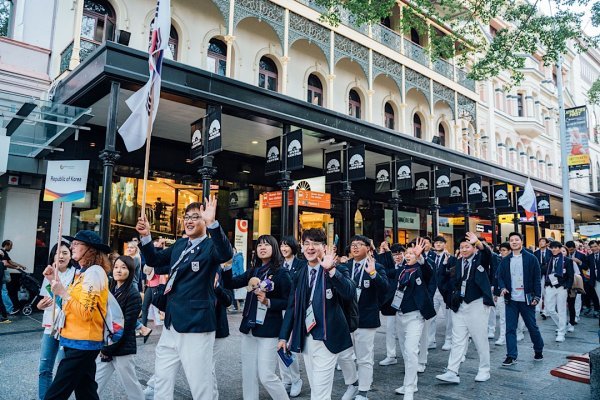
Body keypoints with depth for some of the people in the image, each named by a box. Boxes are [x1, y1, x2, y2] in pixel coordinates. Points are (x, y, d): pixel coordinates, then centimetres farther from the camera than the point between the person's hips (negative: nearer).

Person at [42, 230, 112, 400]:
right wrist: (55, 282, 10)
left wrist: (63, 292, -17)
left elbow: (85, 312, -21)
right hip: (81, 342, 10)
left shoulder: (94, 272, -15)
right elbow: (71, 304, 14)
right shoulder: (84, 272, 15)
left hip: (83, 343, -10)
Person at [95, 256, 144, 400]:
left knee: (130, 384, 6)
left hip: (122, 348, -6)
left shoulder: (133, 294, -13)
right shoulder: (111, 290, 9)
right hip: (105, 346, 7)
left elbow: (126, 326, -15)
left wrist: (108, 349, -13)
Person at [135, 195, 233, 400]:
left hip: (196, 326, -7)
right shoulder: (180, 244, 10)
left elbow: (226, 253, -33)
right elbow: (154, 260, 19)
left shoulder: (211, 246, -11)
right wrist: (145, 236, 3)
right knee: (162, 380, 22)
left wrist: (212, 223, -48)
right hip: (171, 324, 8)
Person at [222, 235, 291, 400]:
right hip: (249, 328, 6)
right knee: (248, 374, 12)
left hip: (268, 330, -6)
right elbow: (230, 284, 2)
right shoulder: (253, 271, 10)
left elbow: (289, 302, -10)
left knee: (266, 376, -4)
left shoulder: (281, 273, -7)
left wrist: (268, 302, -21)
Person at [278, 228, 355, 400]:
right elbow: (292, 307, 12)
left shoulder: (338, 270, -7)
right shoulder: (299, 275, 8)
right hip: (305, 338, 5)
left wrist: (331, 270, -35)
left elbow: (350, 293, -26)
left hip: (326, 338, -5)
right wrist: (284, 336, 9)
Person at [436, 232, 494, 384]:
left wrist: (478, 242, -43)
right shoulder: (459, 262, 12)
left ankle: (484, 371, 21)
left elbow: (487, 253, -25)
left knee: (480, 339, 5)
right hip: (460, 305, 5)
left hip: (477, 304, -5)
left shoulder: (480, 258, -2)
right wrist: (455, 295, 4)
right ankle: (452, 372, 4)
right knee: (457, 340, 4)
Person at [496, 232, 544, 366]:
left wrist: (537, 296, -9)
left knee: (532, 327, 11)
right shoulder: (505, 260, 7)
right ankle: (511, 356, 9)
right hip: (511, 300, 2)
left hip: (526, 299, -2)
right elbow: (500, 277, 9)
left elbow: (536, 279, -3)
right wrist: (502, 287, -10)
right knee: (510, 328, 2)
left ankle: (539, 350, 34)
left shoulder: (531, 258, -2)